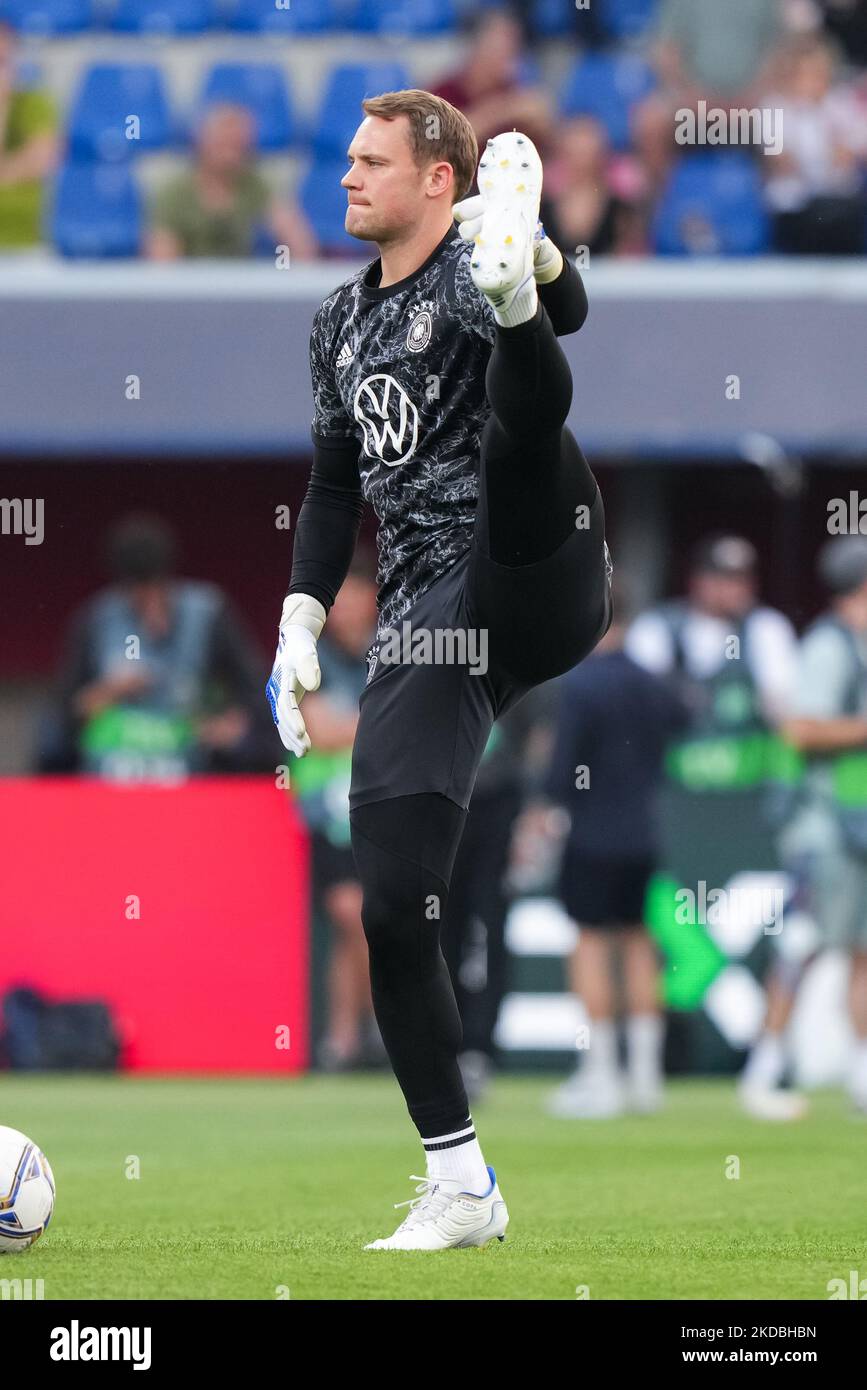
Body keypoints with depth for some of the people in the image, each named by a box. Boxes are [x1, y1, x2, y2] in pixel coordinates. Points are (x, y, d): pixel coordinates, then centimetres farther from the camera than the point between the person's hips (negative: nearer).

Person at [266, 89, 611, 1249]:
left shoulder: (471, 272, -1)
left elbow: (570, 314, -24)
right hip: (424, 629, 5)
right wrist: (302, 620, 16)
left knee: (520, 421, -34)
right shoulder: (344, 321, 21)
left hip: (534, 580, -5)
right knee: (392, 910, -4)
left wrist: (533, 273, -48)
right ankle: (461, 1186, 3)